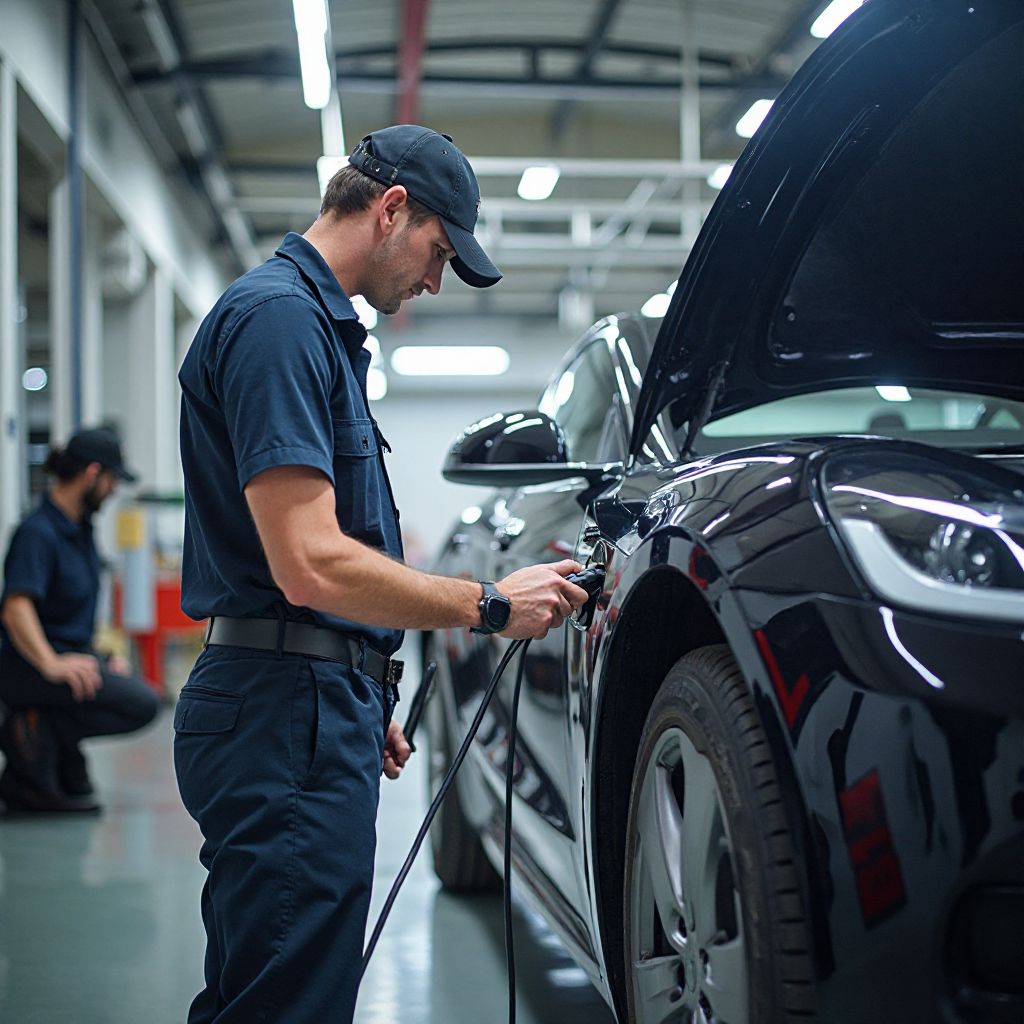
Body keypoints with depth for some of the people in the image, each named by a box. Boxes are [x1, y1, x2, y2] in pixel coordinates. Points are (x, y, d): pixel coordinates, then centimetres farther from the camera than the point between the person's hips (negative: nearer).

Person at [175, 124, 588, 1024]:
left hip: (318, 709, 11)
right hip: (289, 716, -11)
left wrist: (366, 701, 24)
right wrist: (490, 605, -11)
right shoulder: (281, 316, -14)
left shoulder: (318, 324, 20)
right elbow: (312, 569, -22)